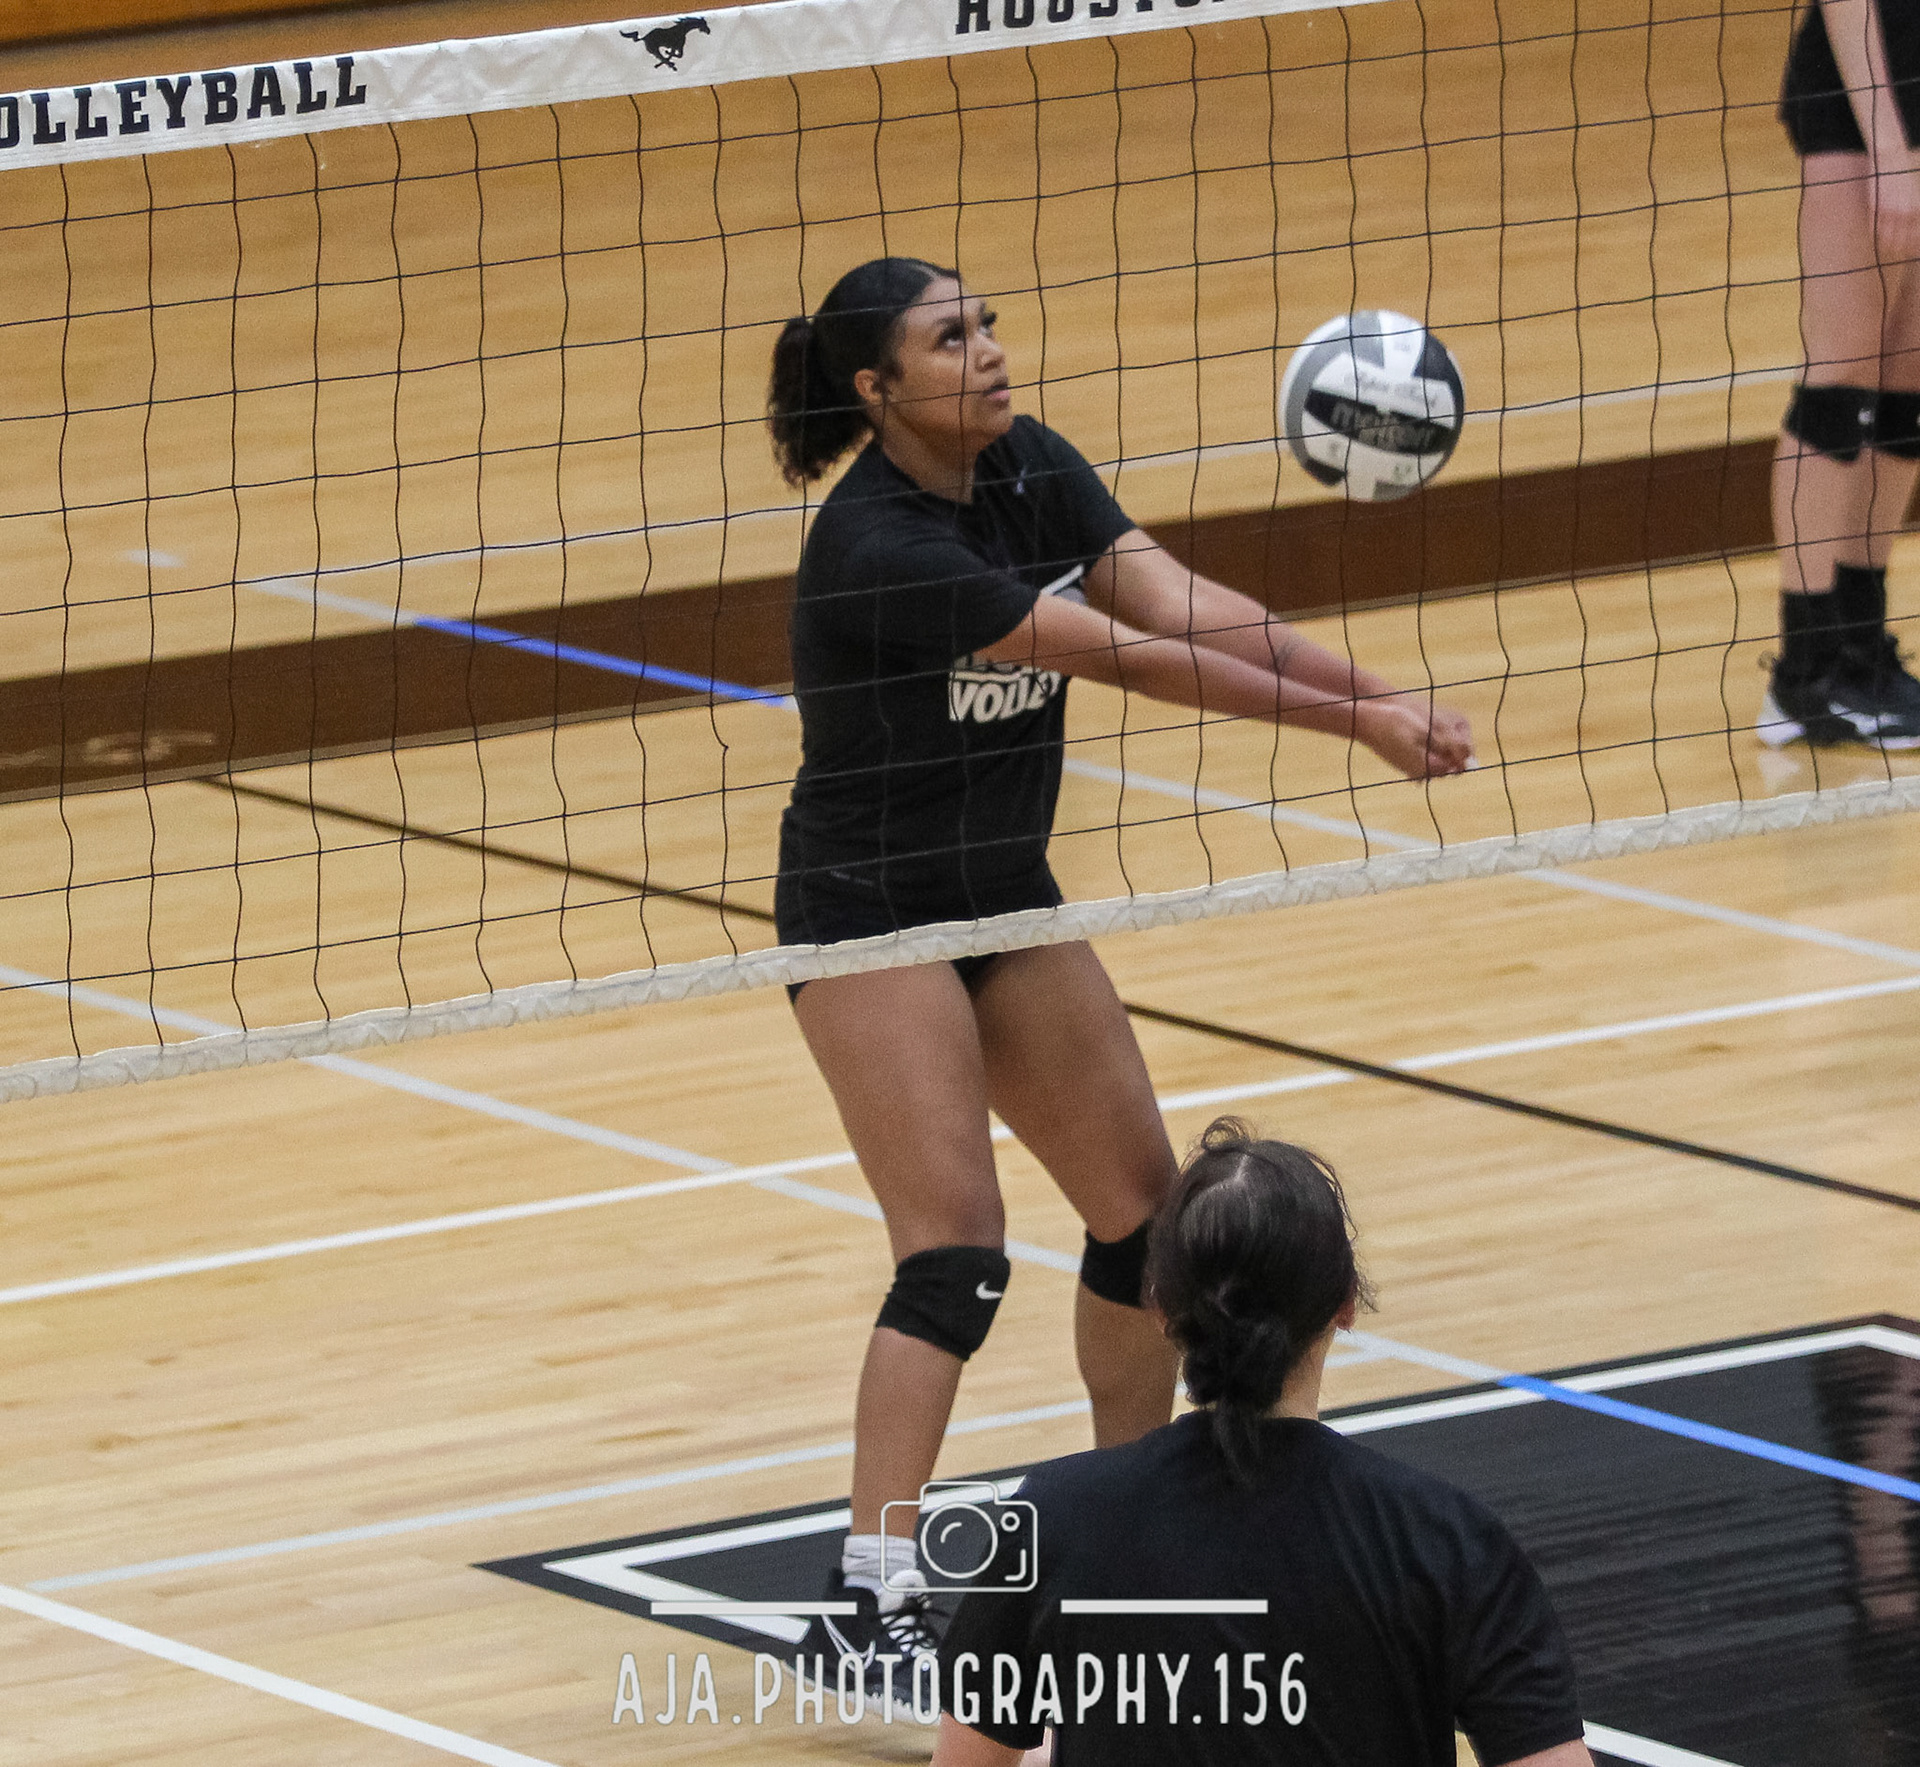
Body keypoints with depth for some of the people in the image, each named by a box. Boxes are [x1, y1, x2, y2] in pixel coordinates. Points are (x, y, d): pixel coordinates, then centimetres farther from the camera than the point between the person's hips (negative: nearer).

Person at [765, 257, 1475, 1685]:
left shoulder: (1034, 471, -3)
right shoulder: (876, 548, -27)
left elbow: (1183, 606, -14)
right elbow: (1130, 659, -27)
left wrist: (1379, 693, -27)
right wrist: (1351, 720, -26)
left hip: (1005, 896, 8)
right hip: (869, 916, -8)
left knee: (1145, 1208, 10)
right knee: (956, 1249, -18)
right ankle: (870, 1602, -19)